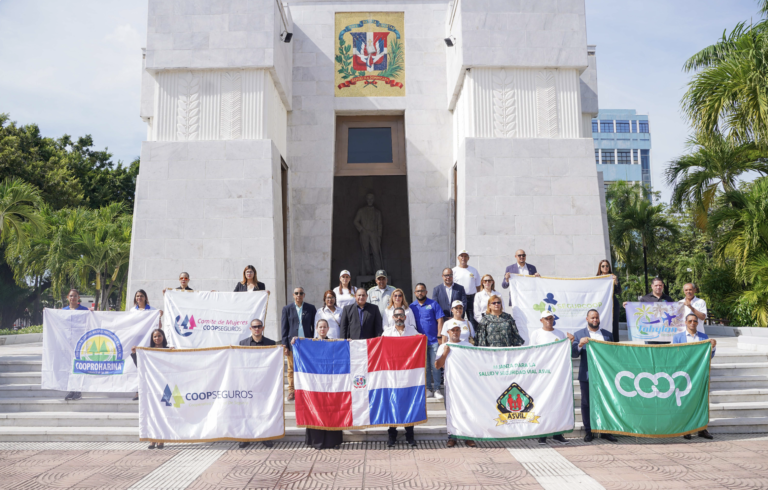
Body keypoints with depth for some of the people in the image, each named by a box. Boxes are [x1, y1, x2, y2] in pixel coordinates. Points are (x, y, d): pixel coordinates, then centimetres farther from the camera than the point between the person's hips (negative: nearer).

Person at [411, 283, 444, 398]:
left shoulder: (433, 304, 2)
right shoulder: (412, 306, 8)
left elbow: (439, 320, -1)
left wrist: (439, 336, -8)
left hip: (433, 341, -2)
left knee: (435, 366, -1)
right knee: (425, 366, 6)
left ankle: (437, 389, 7)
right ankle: (428, 389, 13)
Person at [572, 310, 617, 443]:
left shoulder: (607, 334, 14)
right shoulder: (579, 335, 6)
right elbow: (573, 354, -2)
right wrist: (580, 344, -21)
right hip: (587, 376, -2)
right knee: (586, 404, 2)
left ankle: (606, 431, 13)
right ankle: (588, 432, 10)